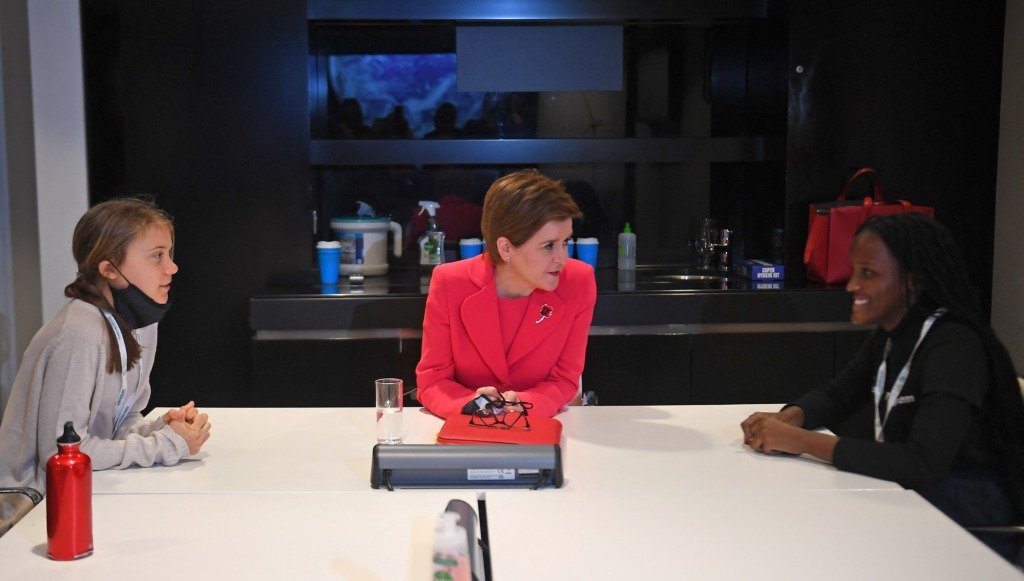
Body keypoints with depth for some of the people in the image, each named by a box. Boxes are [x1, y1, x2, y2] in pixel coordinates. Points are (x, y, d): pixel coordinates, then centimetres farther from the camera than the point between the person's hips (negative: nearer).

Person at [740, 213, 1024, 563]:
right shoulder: (889, 336, 5)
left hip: (970, 525, -7)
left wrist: (802, 441, -30)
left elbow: (923, 465, -32)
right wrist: (787, 419, -9)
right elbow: (836, 396, 15)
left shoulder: (954, 347, -22)